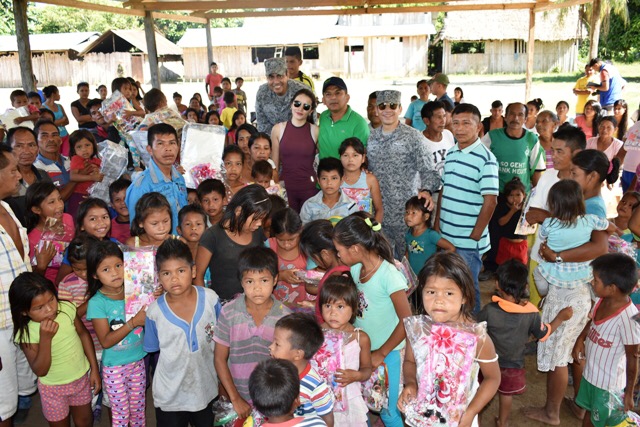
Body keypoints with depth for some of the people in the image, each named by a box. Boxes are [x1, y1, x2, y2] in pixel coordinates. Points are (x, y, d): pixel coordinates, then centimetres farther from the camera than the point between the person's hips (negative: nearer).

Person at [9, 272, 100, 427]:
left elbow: (83, 334, -3)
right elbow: (40, 371, -24)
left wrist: (94, 368, -1)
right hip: (53, 387, -2)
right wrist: (45, 338, -37)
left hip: (82, 377, 3)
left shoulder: (66, 309, -19)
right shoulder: (26, 333, -25)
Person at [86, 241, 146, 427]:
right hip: (115, 367, -3)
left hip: (138, 361, 3)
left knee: (138, 409, 19)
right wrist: (133, 322, -28)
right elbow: (106, 341, -19)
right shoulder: (97, 302, -17)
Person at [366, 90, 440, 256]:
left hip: (405, 213, -4)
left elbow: (428, 170, -12)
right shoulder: (372, 137, 8)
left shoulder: (413, 136, -7)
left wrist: (426, 190, -31)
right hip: (378, 213, 5)